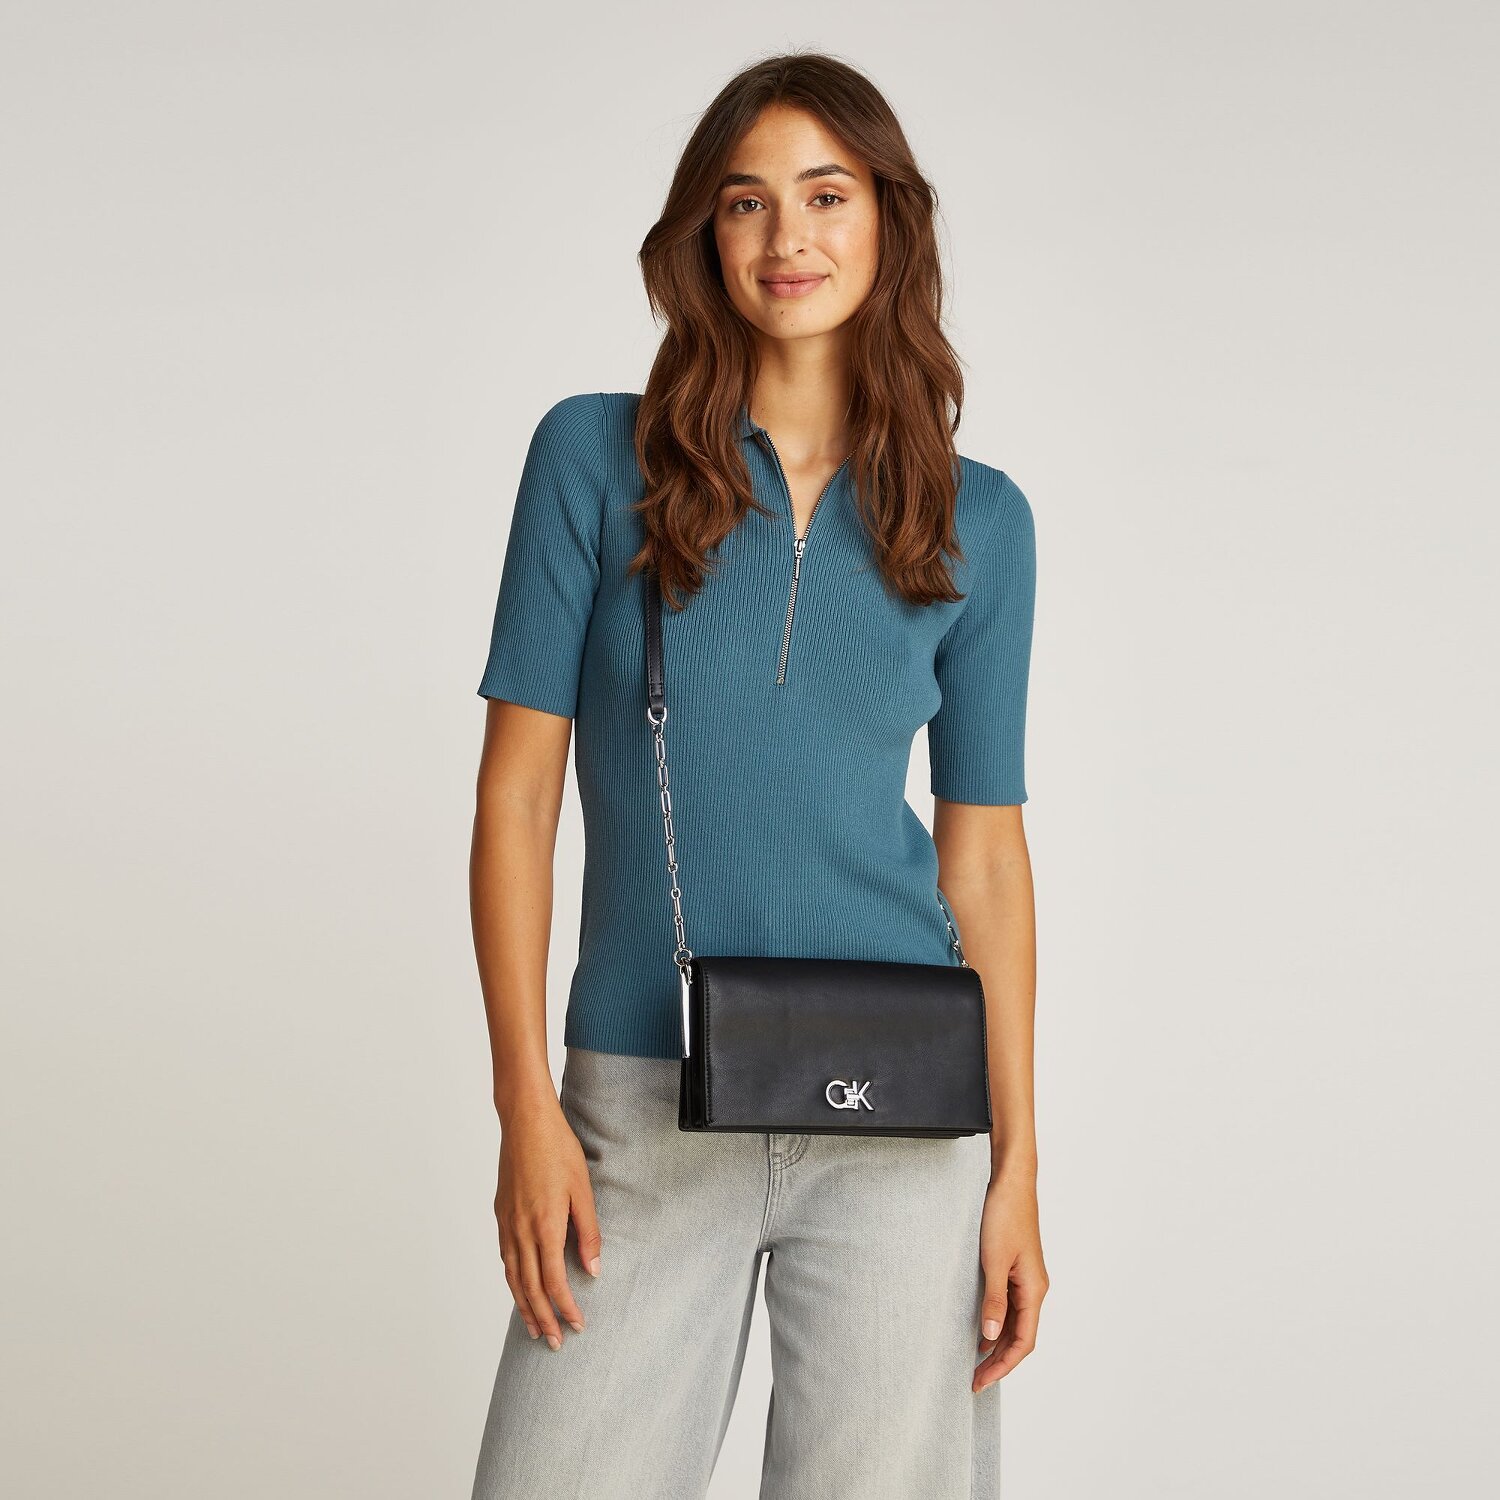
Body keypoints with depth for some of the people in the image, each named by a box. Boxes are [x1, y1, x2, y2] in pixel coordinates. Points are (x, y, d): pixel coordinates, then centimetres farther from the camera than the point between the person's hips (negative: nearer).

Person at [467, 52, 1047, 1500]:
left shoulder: (978, 520, 6)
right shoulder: (596, 456, 1)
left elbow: (983, 845, 8)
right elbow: (518, 788, 0)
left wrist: (1018, 1162, 3)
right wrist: (526, 1106, -6)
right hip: (645, 1108, -1)